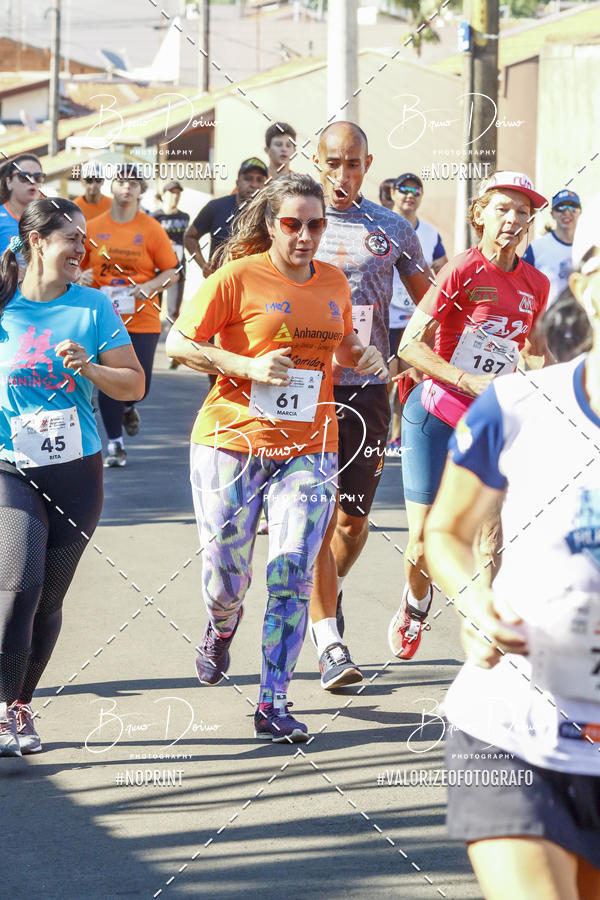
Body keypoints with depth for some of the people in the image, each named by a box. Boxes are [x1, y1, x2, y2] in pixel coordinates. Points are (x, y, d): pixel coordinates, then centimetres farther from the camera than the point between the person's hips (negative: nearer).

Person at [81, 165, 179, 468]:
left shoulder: (151, 229, 0)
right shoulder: (93, 228, 4)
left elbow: (171, 270, 3)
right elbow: (78, 266, 14)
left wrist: (149, 286, -14)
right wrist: (81, 277, -9)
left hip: (142, 319, -1)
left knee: (140, 383, -4)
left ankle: (127, 407, 34)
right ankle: (115, 445, 12)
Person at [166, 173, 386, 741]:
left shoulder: (333, 282, 10)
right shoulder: (239, 276, -6)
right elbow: (178, 343, -5)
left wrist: (363, 356, 6)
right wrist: (248, 366, -16)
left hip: (308, 448, 3)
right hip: (233, 439, -3)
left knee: (292, 577, -8)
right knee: (224, 581, 3)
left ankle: (273, 705, 0)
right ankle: (221, 626, 41)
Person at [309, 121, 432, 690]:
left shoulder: (393, 230, 8)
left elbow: (429, 304, 17)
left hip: (367, 389, 2)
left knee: (354, 518, 5)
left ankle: (325, 595, 35)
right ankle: (329, 642, -10)